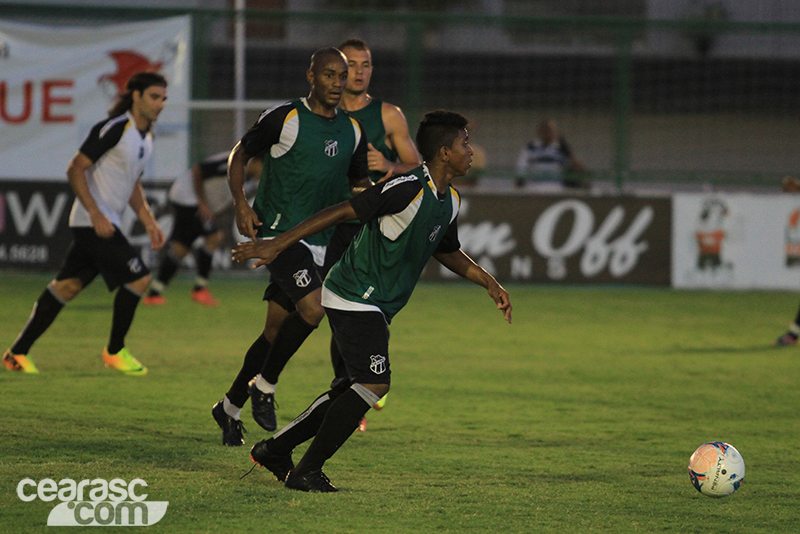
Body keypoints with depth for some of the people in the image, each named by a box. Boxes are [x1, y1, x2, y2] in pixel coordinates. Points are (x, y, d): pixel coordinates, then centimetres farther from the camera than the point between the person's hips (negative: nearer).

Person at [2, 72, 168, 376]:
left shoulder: (146, 137, 14)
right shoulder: (114, 129, -16)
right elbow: (75, 169, -17)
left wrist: (149, 222, 18)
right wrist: (95, 213, -23)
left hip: (106, 224, 9)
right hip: (93, 222, -9)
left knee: (67, 286, 10)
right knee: (138, 277, -11)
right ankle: (115, 351, 3)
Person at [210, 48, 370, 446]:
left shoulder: (352, 131, 10)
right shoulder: (284, 118, -7)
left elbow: (360, 183, 22)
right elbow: (240, 154, 3)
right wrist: (241, 204, -10)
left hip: (318, 241, 6)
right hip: (279, 231, -6)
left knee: (276, 332, 9)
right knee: (312, 308, -25)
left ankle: (230, 408, 25)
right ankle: (264, 387, -6)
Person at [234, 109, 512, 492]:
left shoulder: (449, 201, 7)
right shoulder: (408, 188, -22)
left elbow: (448, 253, 27)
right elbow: (342, 212, -23)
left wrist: (489, 284, 20)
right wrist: (277, 245, -24)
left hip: (377, 307, 10)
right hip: (354, 298, -10)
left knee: (358, 388, 13)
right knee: (374, 384, -17)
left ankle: (275, 450, 24)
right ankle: (307, 471, -9)